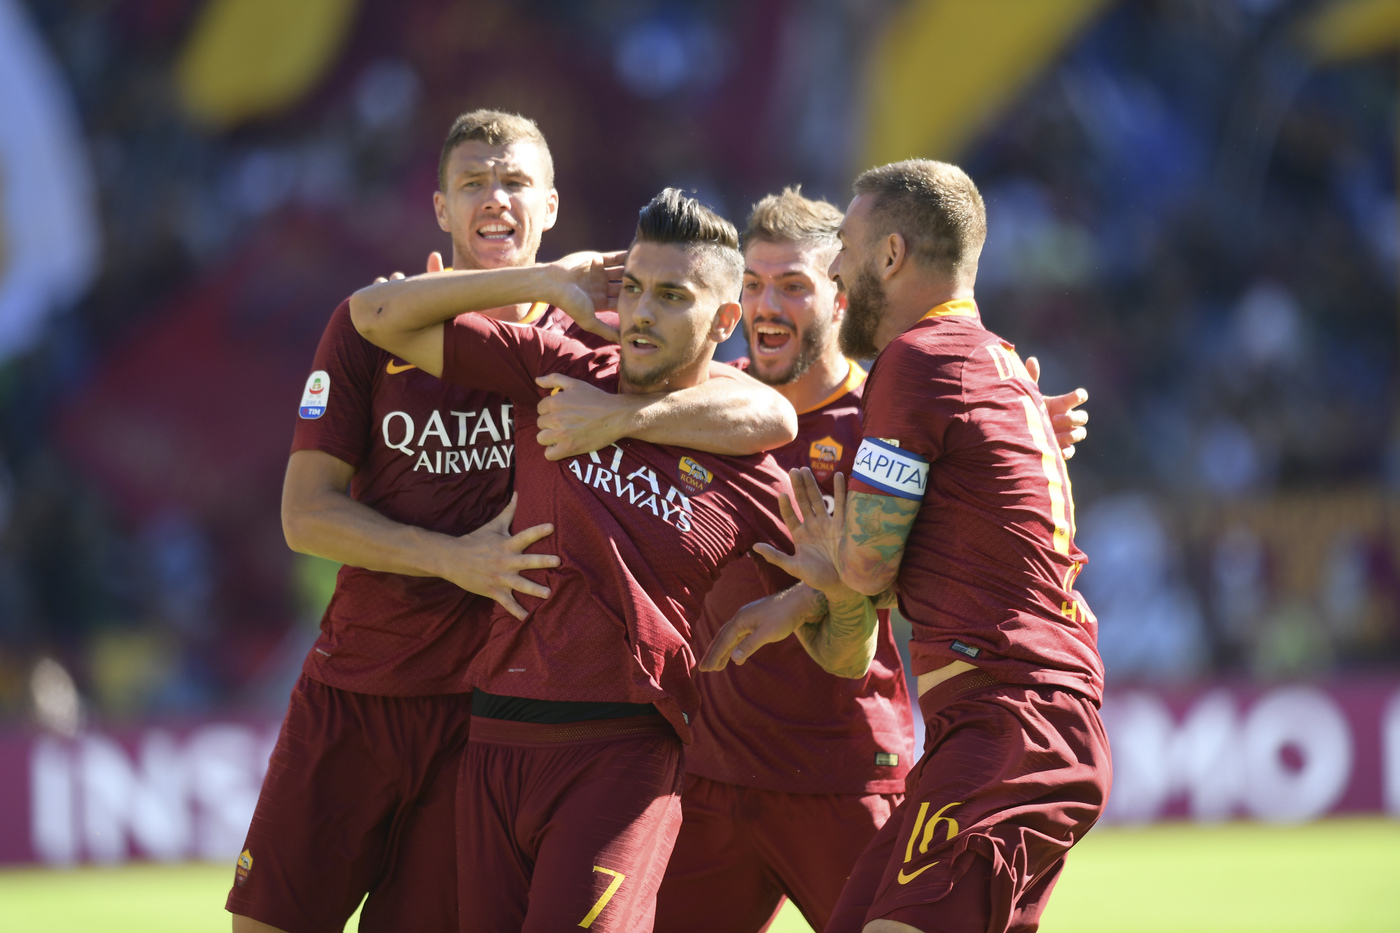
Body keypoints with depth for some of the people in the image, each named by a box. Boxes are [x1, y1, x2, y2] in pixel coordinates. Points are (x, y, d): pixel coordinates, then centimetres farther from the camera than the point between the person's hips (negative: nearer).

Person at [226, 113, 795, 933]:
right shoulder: (371, 330, 3)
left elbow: (770, 417, -11)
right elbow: (306, 513, -3)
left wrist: (621, 413, -27)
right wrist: (454, 558, -18)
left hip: (487, 709, -1)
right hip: (353, 688, 1)